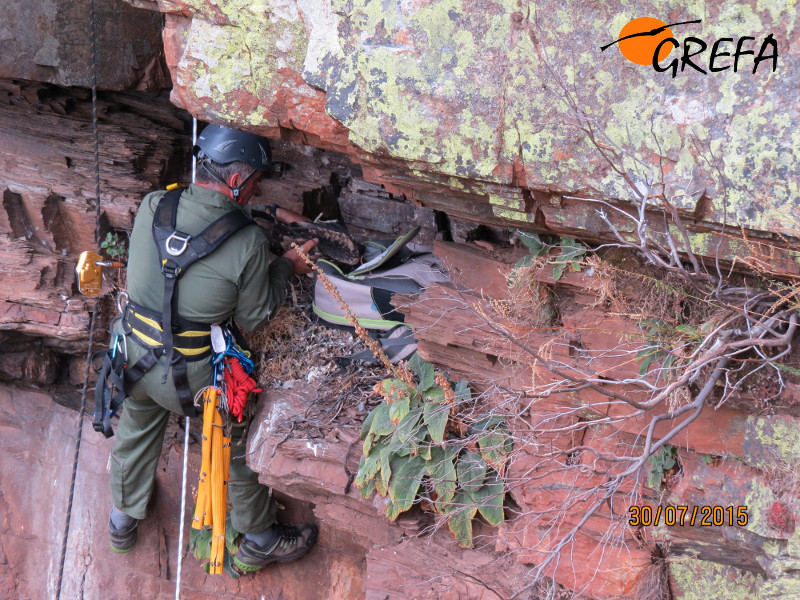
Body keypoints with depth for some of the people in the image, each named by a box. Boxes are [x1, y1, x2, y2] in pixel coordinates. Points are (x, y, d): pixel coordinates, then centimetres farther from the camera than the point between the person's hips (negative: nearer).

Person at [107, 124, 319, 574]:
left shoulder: (153, 207, -11)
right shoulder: (249, 244, -24)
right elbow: (254, 318, -10)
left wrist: (269, 213, 14)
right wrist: (287, 266, 3)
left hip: (135, 353, 5)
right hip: (193, 375, -5)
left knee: (137, 432, 31)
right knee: (236, 448, 19)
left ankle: (123, 520, 55)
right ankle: (259, 541, 39)